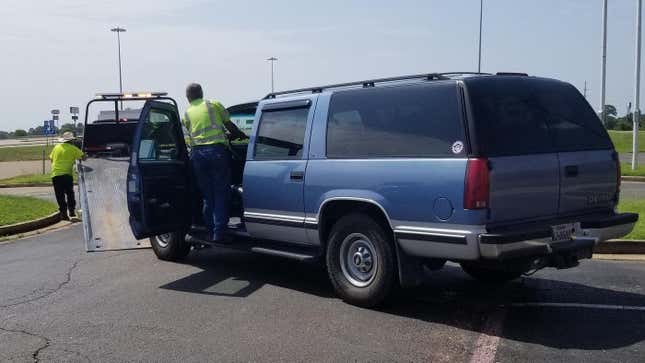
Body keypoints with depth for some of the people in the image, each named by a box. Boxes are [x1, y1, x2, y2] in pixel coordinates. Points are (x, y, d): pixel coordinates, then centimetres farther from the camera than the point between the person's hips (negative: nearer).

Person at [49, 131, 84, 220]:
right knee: (70, 193, 14)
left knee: (60, 195, 5)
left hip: (55, 174, 2)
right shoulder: (72, 148, 1)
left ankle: (63, 213, 1)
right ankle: (72, 211, 14)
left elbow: (51, 158, 21)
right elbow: (82, 156, -5)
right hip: (66, 174, -2)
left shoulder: (56, 147, 13)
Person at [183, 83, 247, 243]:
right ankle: (220, 232, -5)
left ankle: (211, 232, 13)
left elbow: (192, 134, 17)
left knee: (207, 196, 11)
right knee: (221, 194, 0)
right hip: (217, 150, -3)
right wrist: (242, 135, 30)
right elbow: (229, 125, 13)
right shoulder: (214, 104, 11)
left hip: (197, 153, 3)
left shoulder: (187, 114, 17)